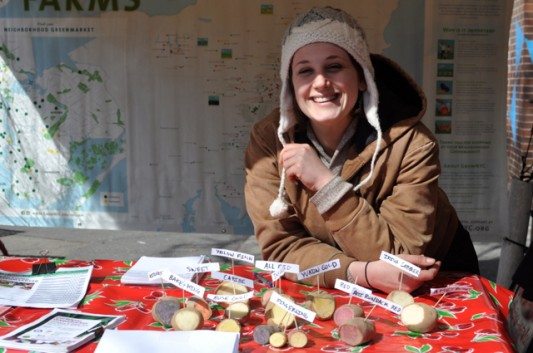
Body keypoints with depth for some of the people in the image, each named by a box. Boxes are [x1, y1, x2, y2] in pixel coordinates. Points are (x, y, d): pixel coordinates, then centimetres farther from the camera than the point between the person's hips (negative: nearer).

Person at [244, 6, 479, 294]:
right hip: (333, 290, 1)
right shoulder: (268, 139, -15)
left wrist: (325, 183, -31)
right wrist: (365, 273, -31)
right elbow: (279, 245, -16)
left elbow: (401, 256, -24)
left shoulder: (409, 142, -21)